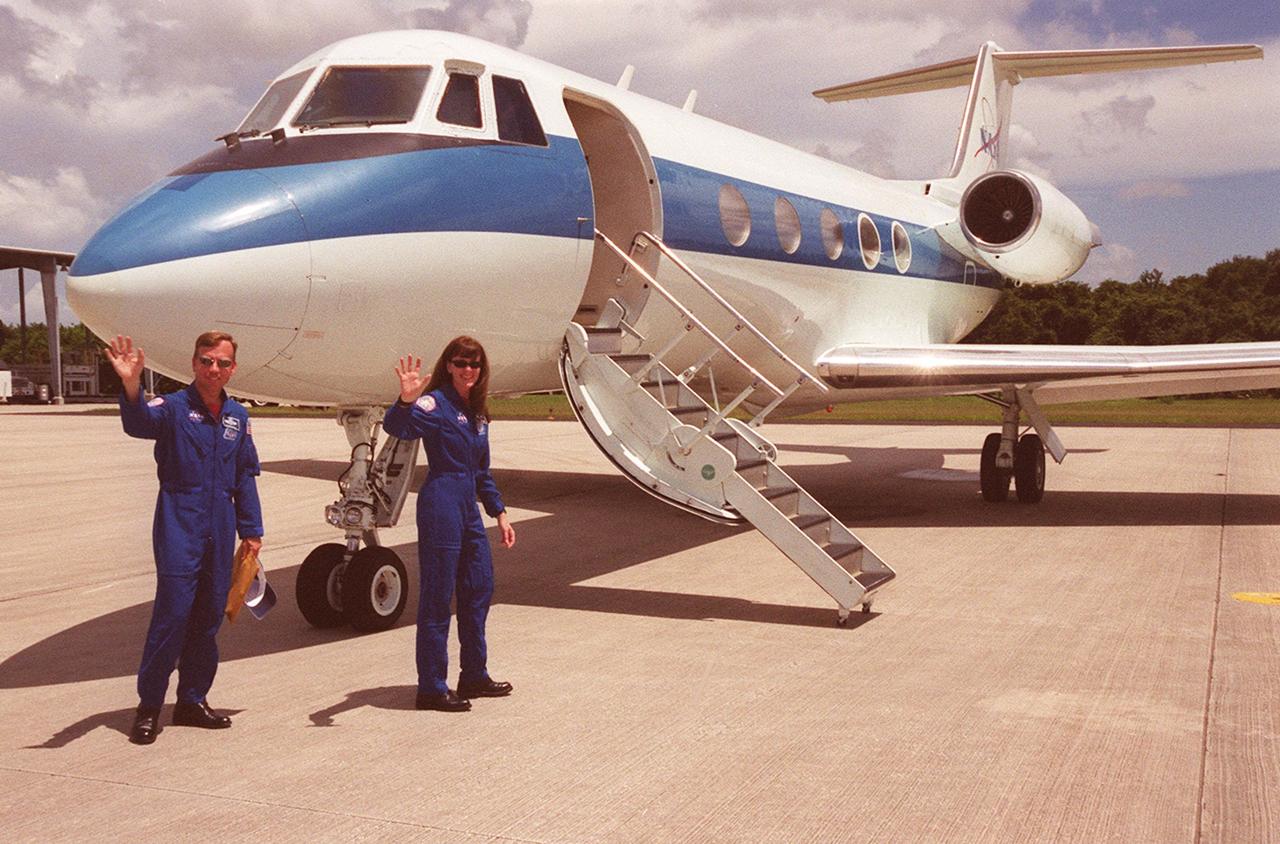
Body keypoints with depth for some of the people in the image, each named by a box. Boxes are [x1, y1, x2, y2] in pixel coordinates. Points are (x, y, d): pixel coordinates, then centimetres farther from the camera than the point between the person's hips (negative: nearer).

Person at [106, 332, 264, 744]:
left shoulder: (237, 416, 11)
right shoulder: (174, 406, -4)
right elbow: (140, 423, -27)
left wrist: (251, 531, 14)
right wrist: (131, 388, -48)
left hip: (220, 529, 5)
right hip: (179, 525, -5)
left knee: (209, 616, 9)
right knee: (172, 613, -9)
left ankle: (193, 700, 21)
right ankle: (148, 706, 1)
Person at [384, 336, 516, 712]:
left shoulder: (477, 413, 15)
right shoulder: (436, 404, -9)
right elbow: (396, 427, -29)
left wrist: (500, 513, 20)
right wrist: (406, 400, -48)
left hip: (469, 507, 9)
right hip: (441, 503, -9)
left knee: (479, 589, 15)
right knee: (437, 597, -2)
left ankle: (474, 675, 29)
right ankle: (431, 688, 7)